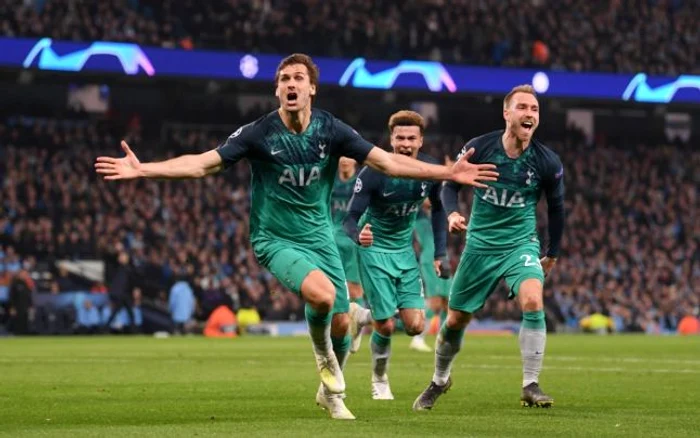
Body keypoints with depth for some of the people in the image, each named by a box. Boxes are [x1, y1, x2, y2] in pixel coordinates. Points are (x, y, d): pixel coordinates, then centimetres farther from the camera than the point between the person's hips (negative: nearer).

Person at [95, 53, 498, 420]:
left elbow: (388, 162, -6)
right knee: (322, 294, -30)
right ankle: (323, 356, 2)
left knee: (341, 323, 2)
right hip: (276, 239, -3)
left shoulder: (330, 130, -6)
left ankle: (332, 392, 31)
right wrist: (142, 169, -24)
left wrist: (448, 172, -13)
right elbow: (200, 164, -14)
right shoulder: (258, 133, -13)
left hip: (320, 237, 3)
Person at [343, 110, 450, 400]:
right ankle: (379, 381, 20)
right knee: (386, 327, -8)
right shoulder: (374, 172, -22)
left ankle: (367, 317, 25)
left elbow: (438, 209, 9)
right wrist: (358, 235, -45)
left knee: (415, 326, -6)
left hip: (405, 250, 4)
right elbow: (351, 218, -22)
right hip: (375, 250, -4)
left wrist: (440, 253, 4)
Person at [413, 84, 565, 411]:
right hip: (480, 245, 1)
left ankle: (530, 386, -19)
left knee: (532, 302, -27)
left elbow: (556, 207, 5)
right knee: (456, 319, 9)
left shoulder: (548, 162, -11)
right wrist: (452, 213, -19)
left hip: (521, 243, -1)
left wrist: (553, 254, 11)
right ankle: (439, 380, 36)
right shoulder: (478, 148, -12)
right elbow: (451, 185, 1)